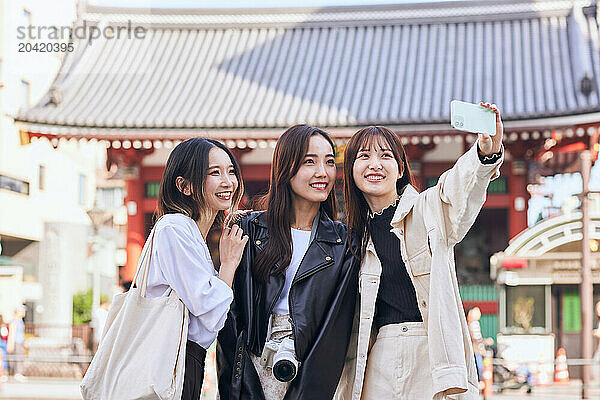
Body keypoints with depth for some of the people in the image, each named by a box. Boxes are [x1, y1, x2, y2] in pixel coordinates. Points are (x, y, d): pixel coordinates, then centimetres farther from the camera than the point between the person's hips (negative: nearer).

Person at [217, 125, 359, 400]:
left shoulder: (343, 244, 4)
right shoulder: (250, 230, 3)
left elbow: (336, 330, -2)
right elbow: (231, 313, 0)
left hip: (310, 374, 0)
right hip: (252, 373, 0)